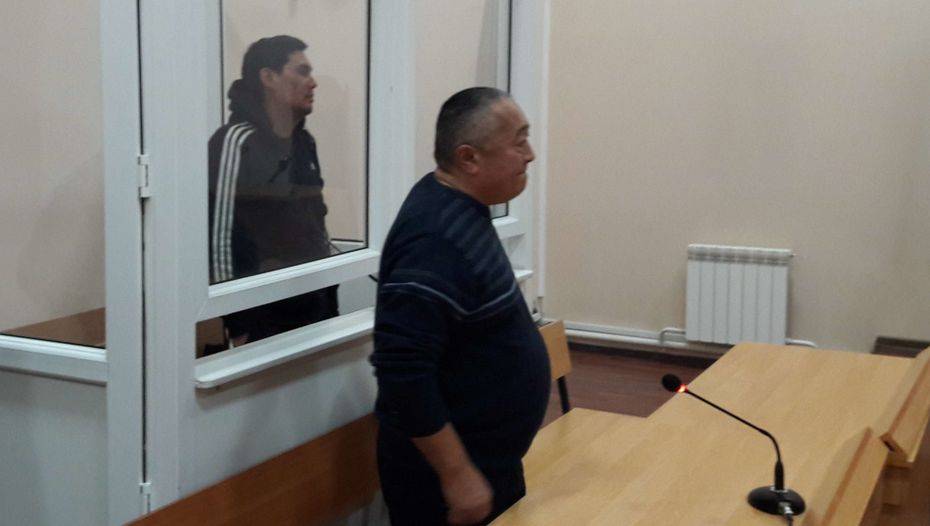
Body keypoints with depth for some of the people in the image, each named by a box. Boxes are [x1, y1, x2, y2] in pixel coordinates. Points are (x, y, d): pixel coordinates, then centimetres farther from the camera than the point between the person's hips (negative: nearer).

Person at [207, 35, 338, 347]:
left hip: (315, 307, 7)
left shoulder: (304, 142, 11)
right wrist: (237, 328, -15)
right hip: (262, 318, -7)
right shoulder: (236, 141, -11)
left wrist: (330, 303, 14)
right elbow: (218, 236, -14)